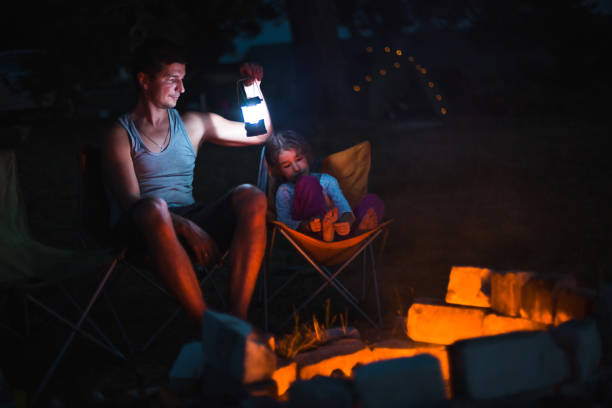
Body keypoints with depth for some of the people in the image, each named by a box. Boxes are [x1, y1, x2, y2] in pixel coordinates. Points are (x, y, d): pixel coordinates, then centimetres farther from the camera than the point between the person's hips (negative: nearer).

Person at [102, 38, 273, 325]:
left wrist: (254, 86, 12)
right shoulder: (121, 134, 4)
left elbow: (260, 133, 28)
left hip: (194, 223, 5)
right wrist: (187, 229, -22)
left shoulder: (193, 124, 20)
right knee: (154, 206, -39)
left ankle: (237, 315, -35)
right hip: (144, 230, -4)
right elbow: (130, 201, -9)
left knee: (250, 197, -23)